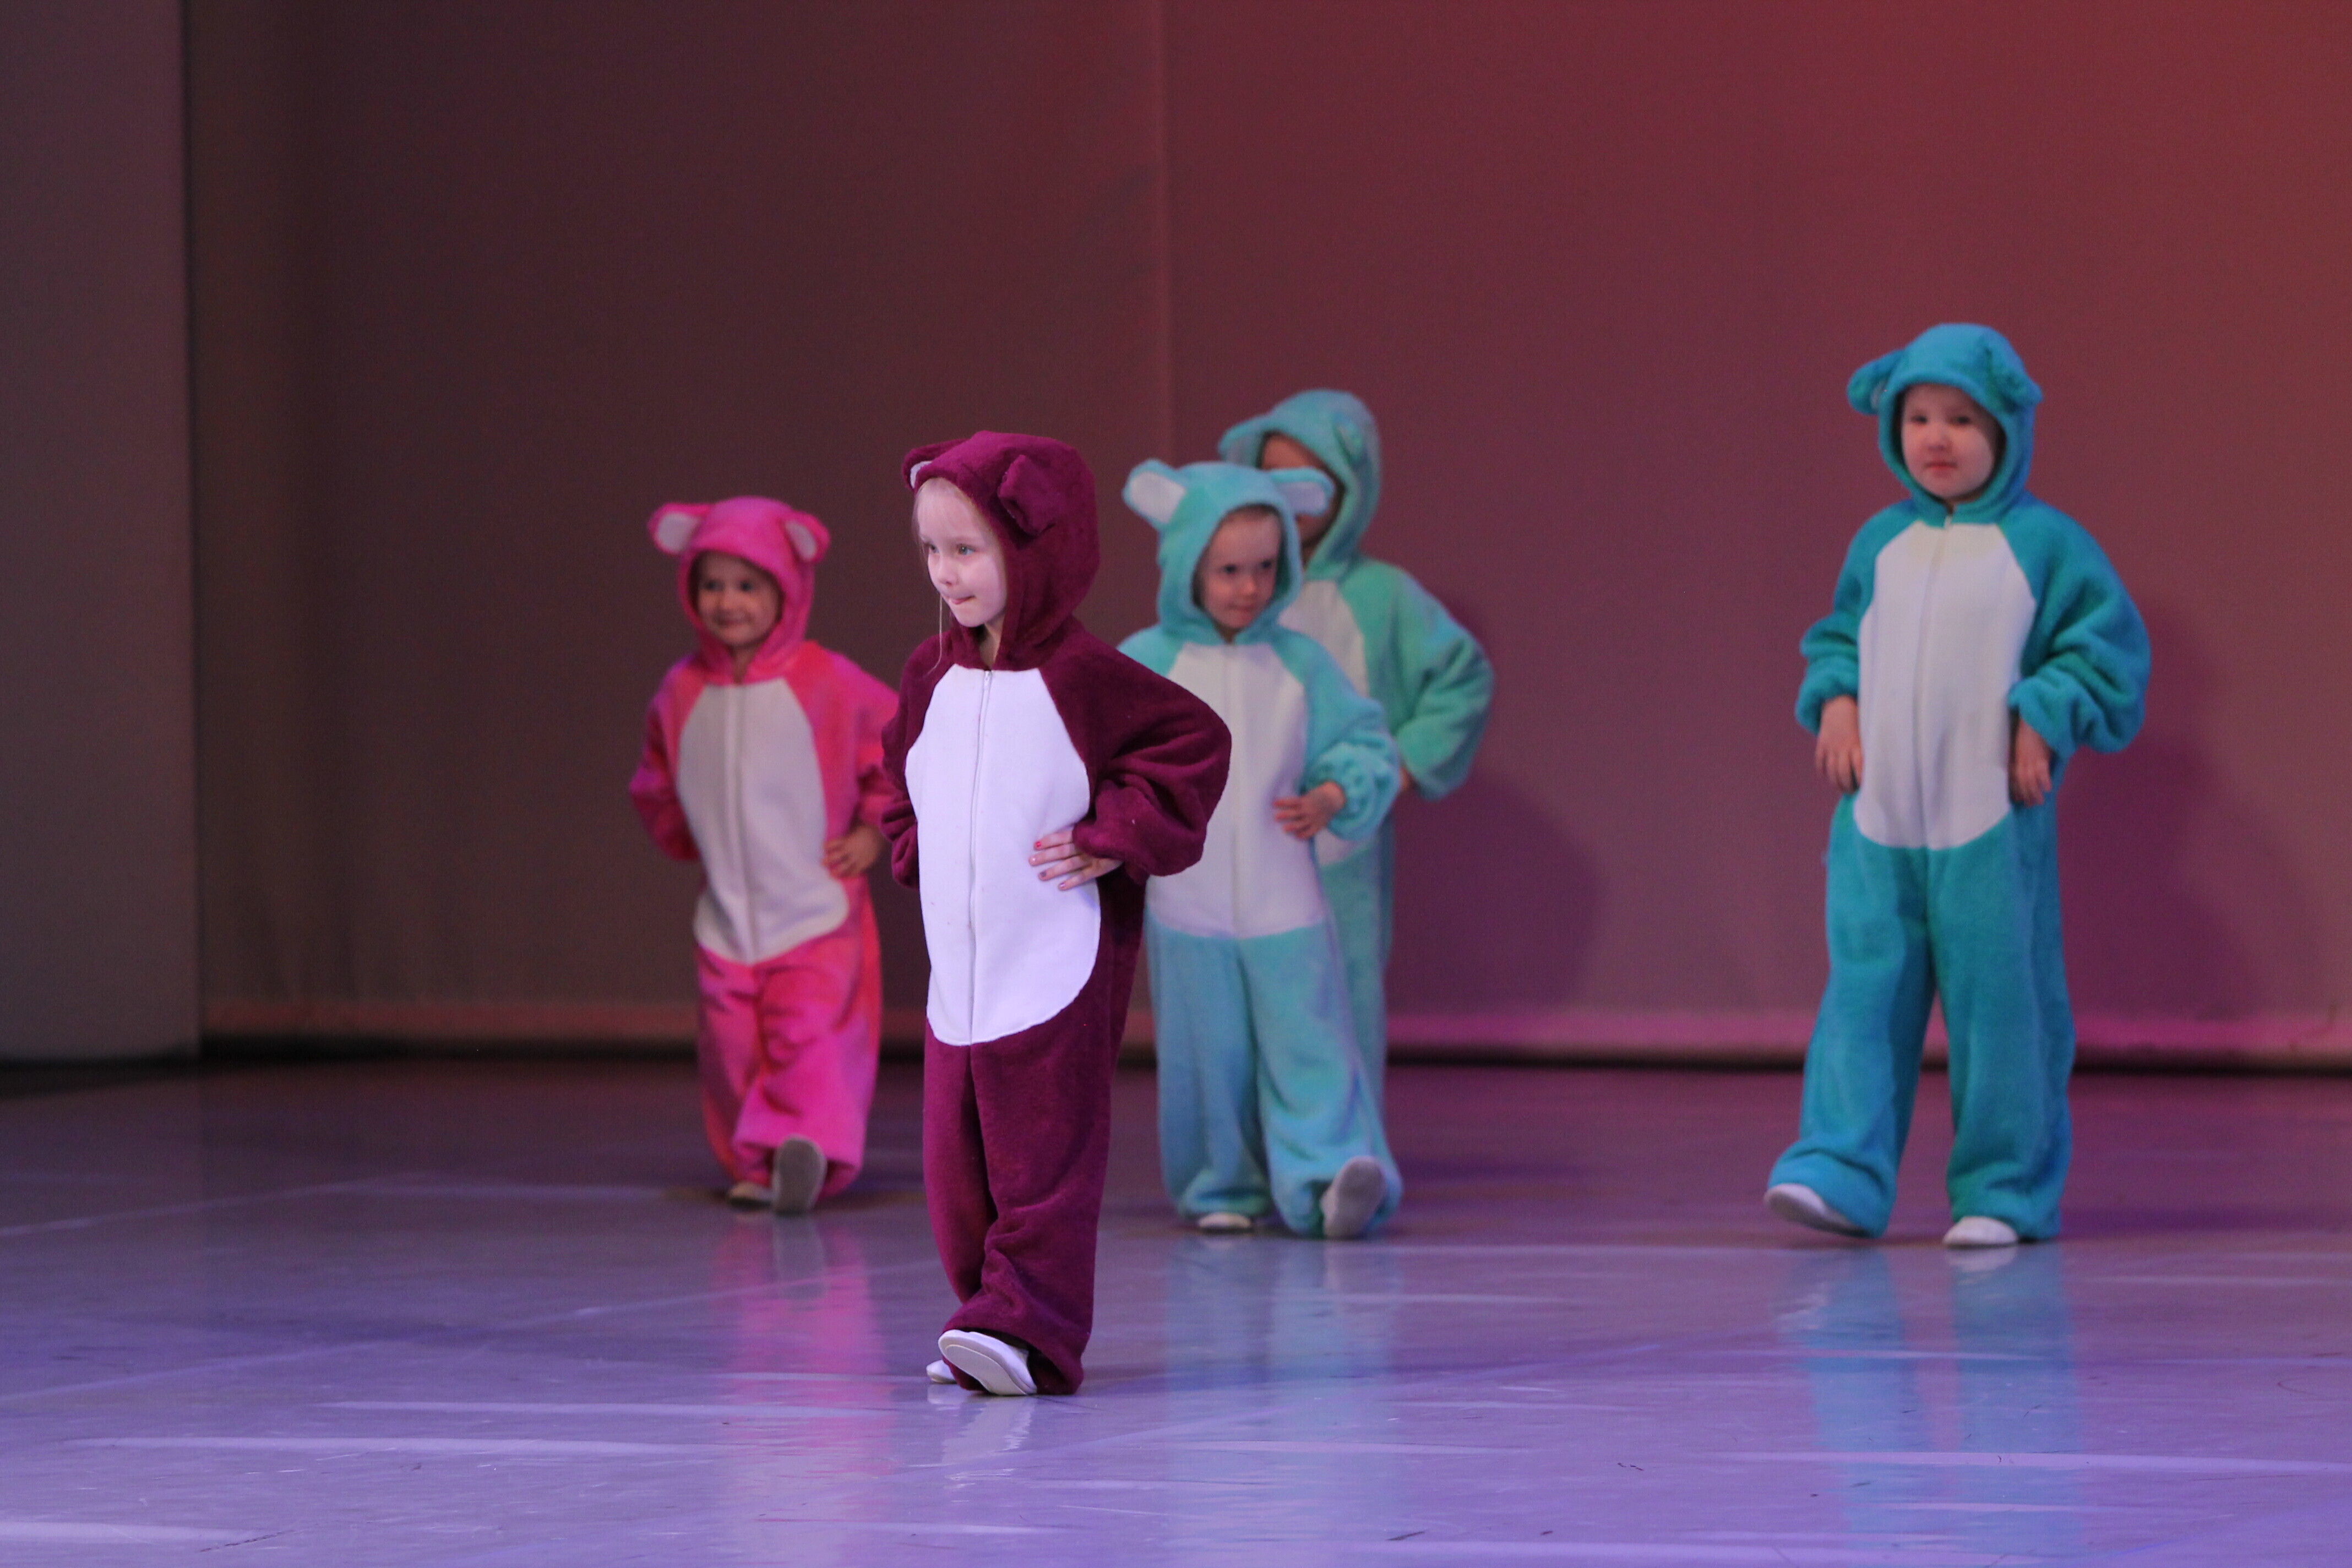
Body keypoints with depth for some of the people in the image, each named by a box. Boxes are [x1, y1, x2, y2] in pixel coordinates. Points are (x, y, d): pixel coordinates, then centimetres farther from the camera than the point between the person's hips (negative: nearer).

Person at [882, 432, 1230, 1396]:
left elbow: (1197, 743, -10)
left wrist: (1116, 838, -13)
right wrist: (913, 846, 15)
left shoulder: (1080, 677, -11)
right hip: (956, 972, 7)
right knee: (954, 1165, 8)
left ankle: (1027, 1328, -10)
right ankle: (994, 1317, 18)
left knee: (1043, 1160, -7)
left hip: (1058, 975, -7)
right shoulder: (932, 677, 10)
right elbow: (900, 772, 31)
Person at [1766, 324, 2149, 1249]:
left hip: (1991, 825, -4)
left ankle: (2005, 1191, 9)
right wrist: (1835, 700, 5)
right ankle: (1842, 1171, -6)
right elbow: (1839, 636, 24)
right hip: (1877, 822, 4)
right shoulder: (1881, 544, 11)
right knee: (1866, 994, -3)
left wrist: (2045, 721, -11)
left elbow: (2109, 646, -1)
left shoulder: (2046, 543, -2)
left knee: (1999, 998, 1)